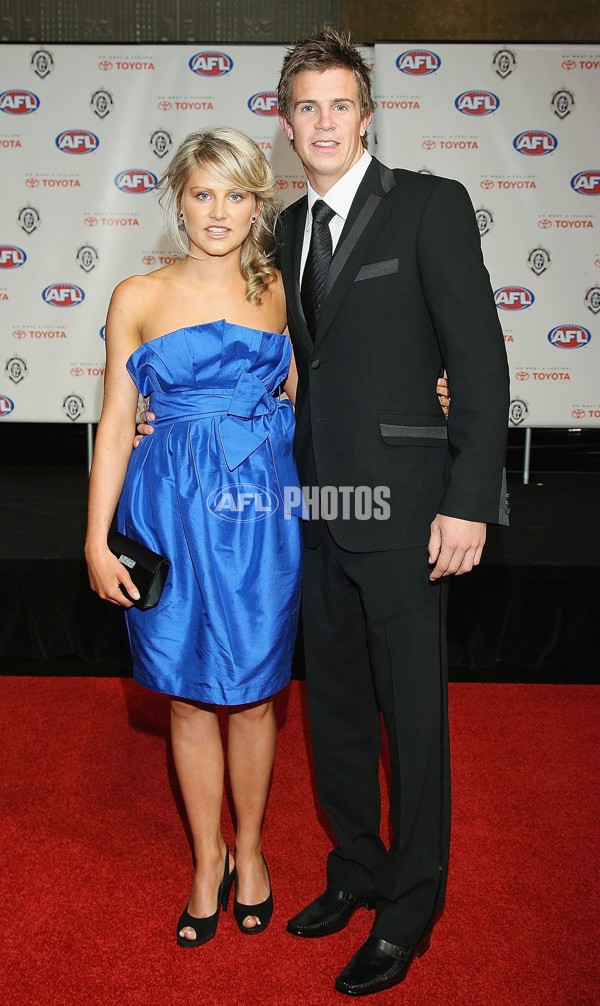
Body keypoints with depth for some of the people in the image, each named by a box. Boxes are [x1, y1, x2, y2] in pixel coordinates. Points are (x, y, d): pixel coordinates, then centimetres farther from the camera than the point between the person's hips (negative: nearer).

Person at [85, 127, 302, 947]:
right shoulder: (138, 298, 1)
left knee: (252, 693, 10)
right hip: (173, 511, 0)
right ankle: (208, 858, 31)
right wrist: (98, 540, -3)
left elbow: (306, 396, 12)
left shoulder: (279, 292, 5)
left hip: (263, 509, 1)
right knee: (190, 697, 10)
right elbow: (117, 421, 1)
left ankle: (250, 848, 34)